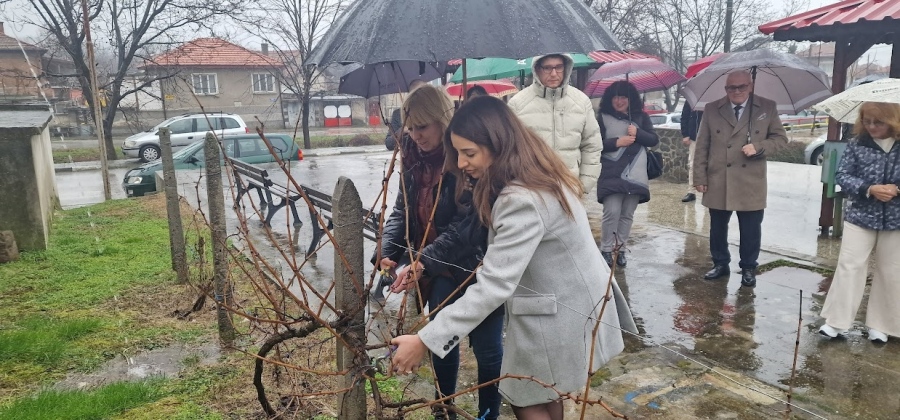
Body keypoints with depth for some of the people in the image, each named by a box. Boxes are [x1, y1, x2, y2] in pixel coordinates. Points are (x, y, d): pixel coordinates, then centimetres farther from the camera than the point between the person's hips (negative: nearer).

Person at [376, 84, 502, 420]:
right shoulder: (413, 158, 0)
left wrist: (422, 264, -30)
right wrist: (388, 254, -13)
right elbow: (403, 211, 2)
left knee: (486, 347, 9)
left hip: (478, 266, -6)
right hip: (441, 269, 6)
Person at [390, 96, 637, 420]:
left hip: (561, 314, -9)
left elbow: (493, 285, -36)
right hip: (562, 301, 9)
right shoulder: (536, 174, 0)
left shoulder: (523, 201, -33)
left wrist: (425, 341, -34)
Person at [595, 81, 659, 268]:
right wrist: (617, 142, -15)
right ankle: (606, 249, 4)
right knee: (612, 212, -11)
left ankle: (620, 249, 17)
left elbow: (654, 140, 6)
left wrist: (638, 133, -11)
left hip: (636, 176, 4)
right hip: (612, 176, -3)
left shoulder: (641, 117, 12)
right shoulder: (603, 117, 1)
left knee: (627, 215, 6)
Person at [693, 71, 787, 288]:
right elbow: (702, 146, 3)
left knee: (750, 229, 7)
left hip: (751, 183, -1)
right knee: (718, 227, 12)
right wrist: (700, 177, 0)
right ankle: (720, 264, 28)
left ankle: (748, 268, 22)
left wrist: (759, 147, -14)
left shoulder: (767, 108, 2)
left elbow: (780, 138, 6)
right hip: (718, 182, 1)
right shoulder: (712, 109, 3)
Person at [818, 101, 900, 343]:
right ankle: (837, 321, 4)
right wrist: (869, 189, -20)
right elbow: (842, 176, -4)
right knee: (849, 266, -2)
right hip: (860, 217, -1)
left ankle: (880, 325, 22)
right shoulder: (858, 146, -3)